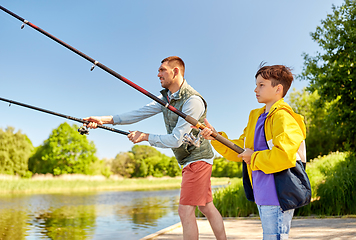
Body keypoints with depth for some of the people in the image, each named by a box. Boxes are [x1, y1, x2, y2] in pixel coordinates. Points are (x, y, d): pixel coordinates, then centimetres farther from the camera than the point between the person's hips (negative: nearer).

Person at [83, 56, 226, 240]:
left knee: (185, 210, -10)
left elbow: (175, 140, -24)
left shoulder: (192, 101, -23)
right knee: (207, 207, 15)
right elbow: (141, 113, 1)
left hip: (197, 159, -9)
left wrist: (145, 137, -15)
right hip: (189, 160, 9)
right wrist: (106, 119, -7)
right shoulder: (166, 97, 7)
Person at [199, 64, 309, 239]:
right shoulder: (256, 117, 16)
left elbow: (285, 155, -27)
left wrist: (254, 158, -14)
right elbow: (239, 150, 19)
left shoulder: (283, 117, -14)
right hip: (262, 196, 9)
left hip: (277, 196, -9)